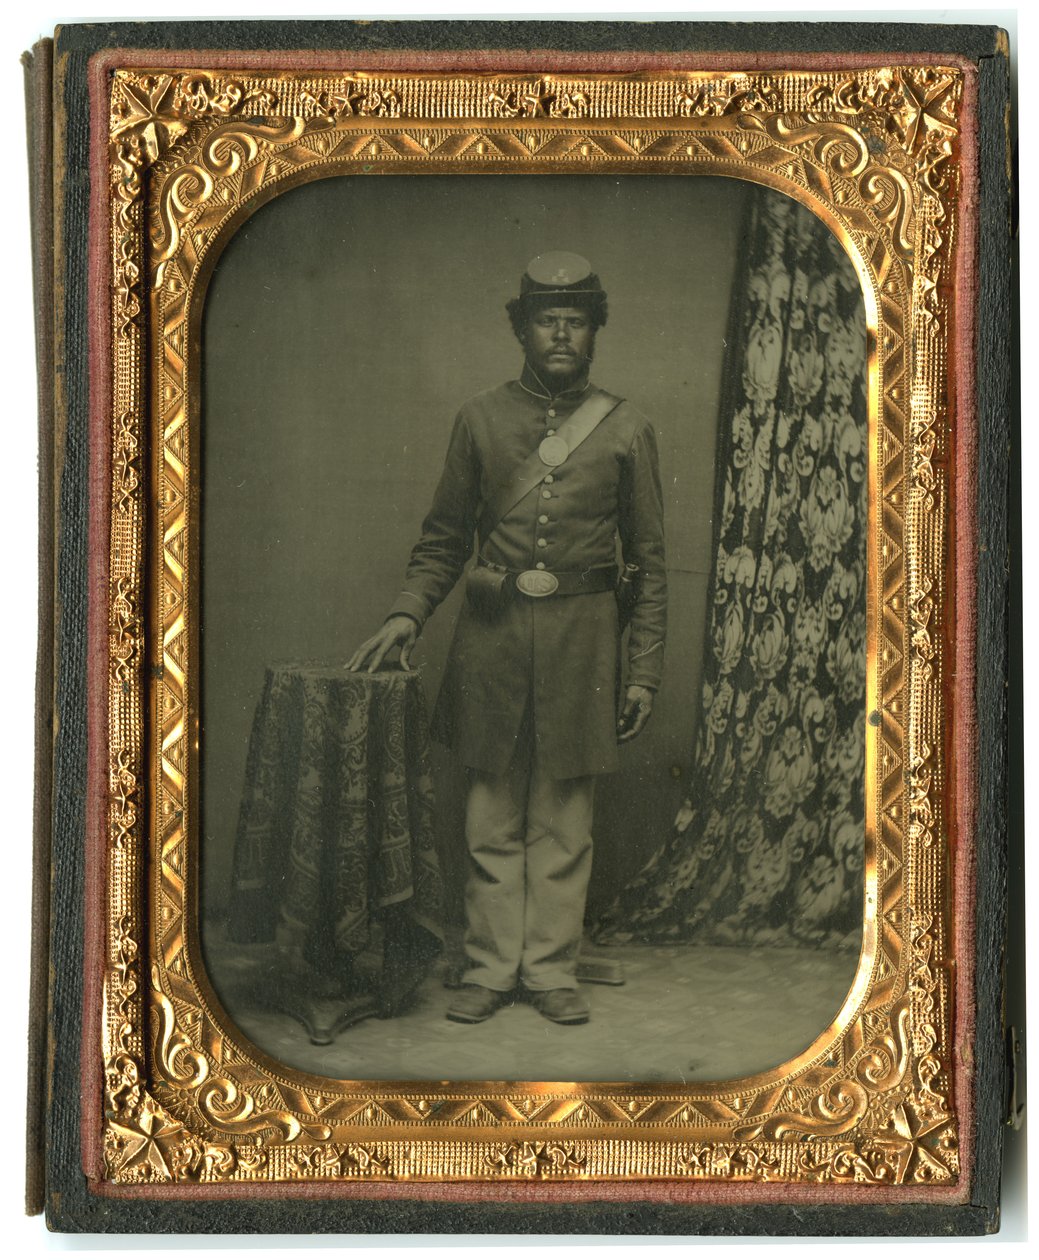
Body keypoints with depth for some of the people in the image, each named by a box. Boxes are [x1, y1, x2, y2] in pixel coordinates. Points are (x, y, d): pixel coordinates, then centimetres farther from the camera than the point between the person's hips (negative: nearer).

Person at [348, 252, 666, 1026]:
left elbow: (648, 559, 5)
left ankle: (552, 970, 14)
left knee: (564, 818, 4)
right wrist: (407, 615, -3)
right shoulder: (481, 420, 7)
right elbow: (445, 537, 12)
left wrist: (645, 672, 1)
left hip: (580, 635, -1)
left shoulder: (625, 430, 4)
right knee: (494, 817, 5)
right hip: (493, 634, 1)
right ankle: (491, 969, 15)